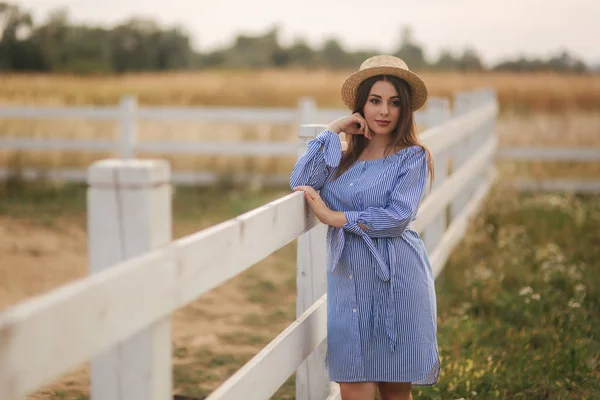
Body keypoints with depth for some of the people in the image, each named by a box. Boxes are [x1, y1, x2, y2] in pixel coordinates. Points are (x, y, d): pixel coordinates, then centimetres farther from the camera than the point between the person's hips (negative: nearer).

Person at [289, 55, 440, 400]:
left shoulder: (412, 157, 0)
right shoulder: (344, 158, 13)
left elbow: (398, 217, -12)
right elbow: (300, 182, -3)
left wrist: (334, 217, -12)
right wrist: (333, 131, -1)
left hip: (395, 281, -3)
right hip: (349, 282, 3)